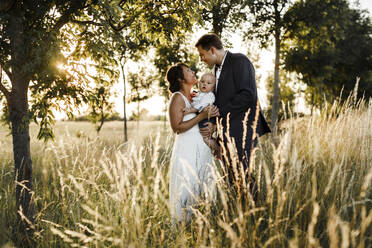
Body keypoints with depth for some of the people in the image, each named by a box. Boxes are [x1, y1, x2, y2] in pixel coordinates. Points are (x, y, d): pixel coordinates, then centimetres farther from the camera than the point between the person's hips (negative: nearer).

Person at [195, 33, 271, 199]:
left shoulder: (239, 61, -6)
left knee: (242, 176, -11)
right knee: (232, 180, 6)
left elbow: (247, 96, -16)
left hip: (242, 129, -9)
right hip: (227, 132, 9)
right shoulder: (217, 69, 21)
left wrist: (220, 112, -15)